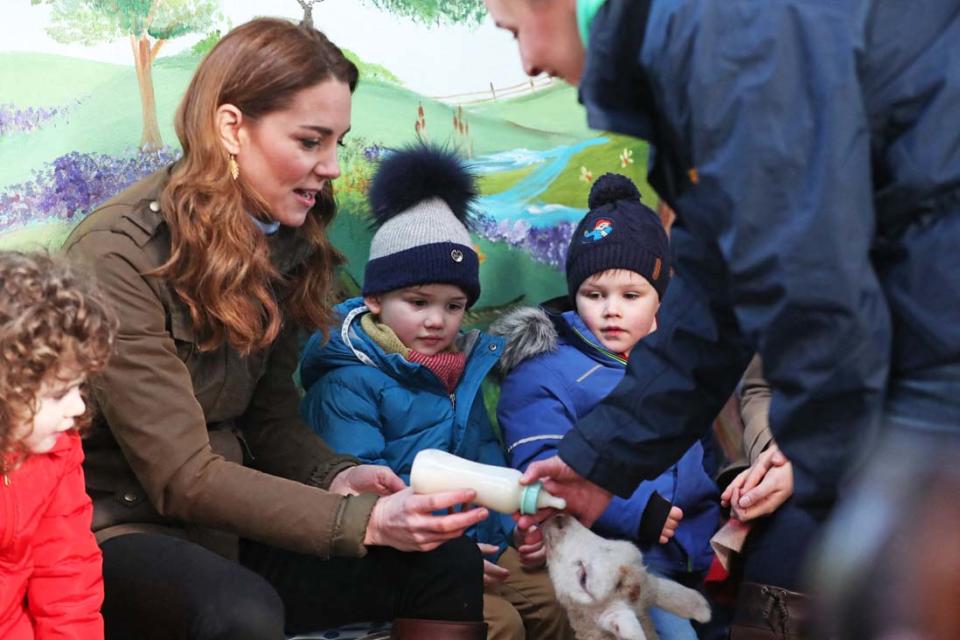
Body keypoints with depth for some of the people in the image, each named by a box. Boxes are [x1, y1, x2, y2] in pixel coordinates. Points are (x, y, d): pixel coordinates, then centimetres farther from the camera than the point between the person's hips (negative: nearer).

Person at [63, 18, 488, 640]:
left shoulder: (283, 244, 3)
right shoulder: (118, 256, -20)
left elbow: (272, 419, 8)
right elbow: (182, 477, -23)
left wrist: (337, 477, -14)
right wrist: (363, 521, -29)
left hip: (220, 523, 7)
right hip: (115, 532, -6)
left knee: (451, 562, -11)